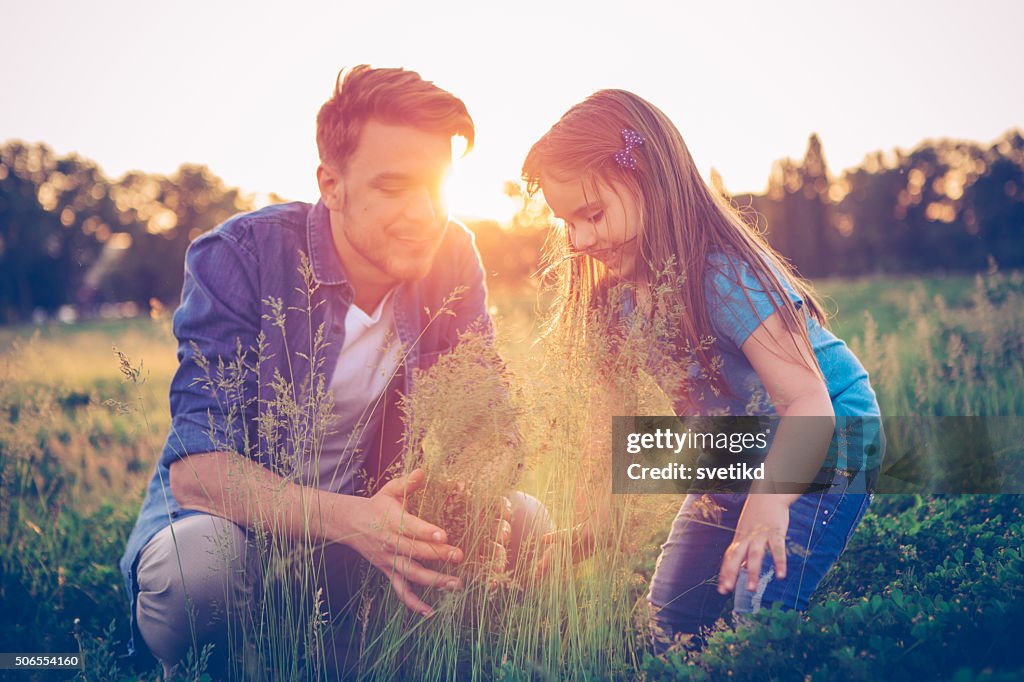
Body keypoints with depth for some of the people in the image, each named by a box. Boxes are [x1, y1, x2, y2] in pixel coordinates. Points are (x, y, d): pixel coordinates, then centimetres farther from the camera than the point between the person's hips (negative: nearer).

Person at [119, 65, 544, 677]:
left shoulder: (452, 260, -8)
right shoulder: (237, 258, -20)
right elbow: (195, 467, -28)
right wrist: (348, 520, -46)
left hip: (369, 515, 4)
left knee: (522, 522, -16)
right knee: (198, 561, -36)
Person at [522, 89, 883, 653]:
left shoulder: (725, 277, -29)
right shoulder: (617, 293, -6)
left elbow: (808, 402, -33)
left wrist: (768, 502, -49)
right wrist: (595, 521, -9)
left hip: (825, 449, -7)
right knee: (671, 623, 8)